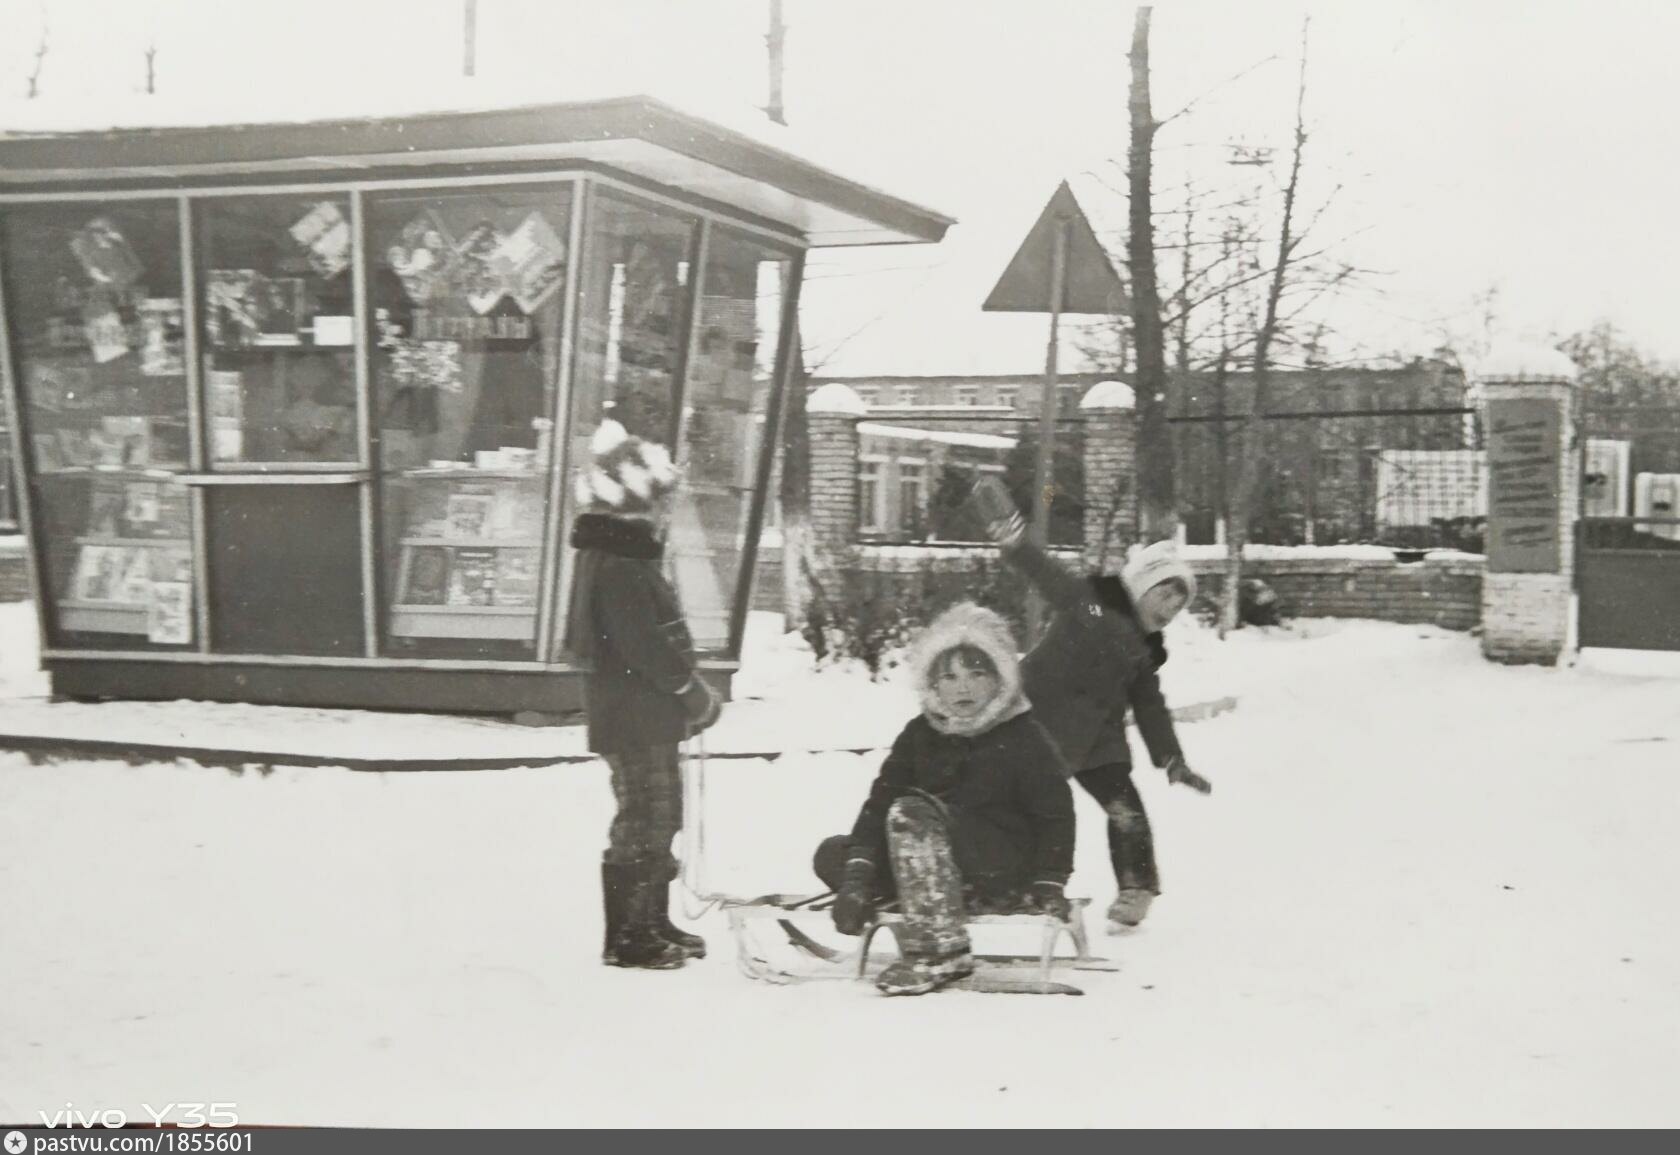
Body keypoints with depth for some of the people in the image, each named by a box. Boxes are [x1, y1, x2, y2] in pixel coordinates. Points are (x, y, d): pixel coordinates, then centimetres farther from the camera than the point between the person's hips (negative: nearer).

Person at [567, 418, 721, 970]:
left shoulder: (625, 558, 15)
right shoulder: (616, 568, -19)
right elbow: (645, 648, -23)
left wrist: (687, 689, 11)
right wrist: (694, 692, -14)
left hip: (648, 716, 11)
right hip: (634, 718, -11)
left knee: (660, 820, 17)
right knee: (641, 824, -5)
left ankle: (653, 925, 27)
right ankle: (625, 939, 2)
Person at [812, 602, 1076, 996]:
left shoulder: (1024, 738, -3)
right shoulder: (920, 734, 7)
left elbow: (1055, 813, -1)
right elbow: (880, 800, -2)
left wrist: (1050, 882, -11)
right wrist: (858, 872, -14)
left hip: (1007, 871, -6)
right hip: (949, 871, 6)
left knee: (911, 813, -31)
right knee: (833, 855, -9)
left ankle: (940, 950, -35)